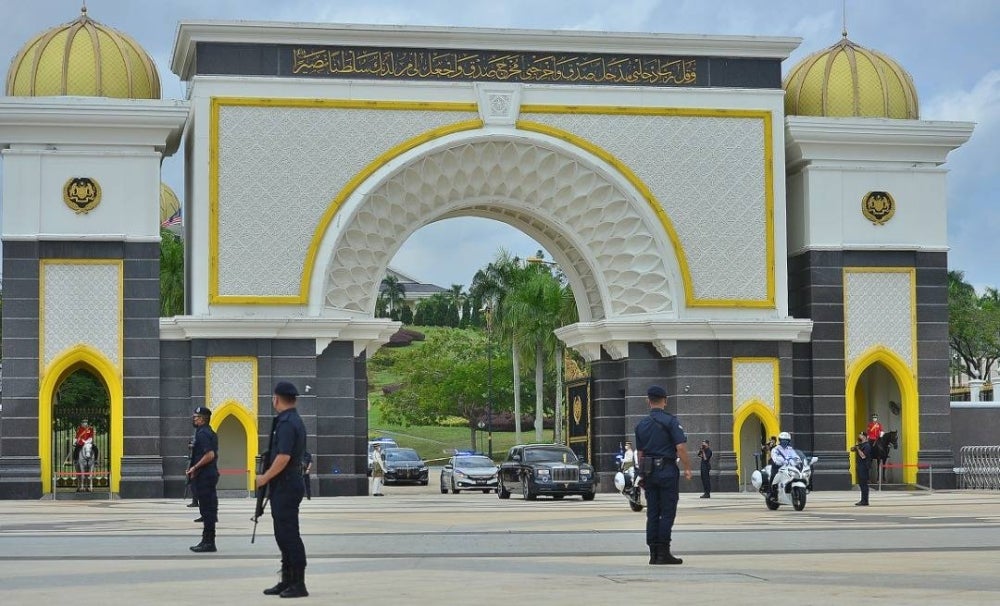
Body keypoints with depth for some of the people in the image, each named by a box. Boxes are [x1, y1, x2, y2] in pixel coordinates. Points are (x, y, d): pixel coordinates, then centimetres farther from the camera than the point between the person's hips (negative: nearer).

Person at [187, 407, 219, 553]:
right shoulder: (209, 433, 16)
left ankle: (209, 542, -5)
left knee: (207, 509, -7)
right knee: (208, 509, 13)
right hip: (209, 476, 11)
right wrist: (194, 468, 18)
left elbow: (210, 455, -25)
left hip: (204, 477, -11)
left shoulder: (203, 434, -15)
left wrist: (194, 467, -17)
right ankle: (207, 541, 18)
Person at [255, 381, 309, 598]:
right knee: (283, 534, 14)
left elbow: (283, 457, -25)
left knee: (289, 534, -7)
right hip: (286, 485, 10)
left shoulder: (286, 423, -17)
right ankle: (287, 581, 19)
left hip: (286, 486, -10)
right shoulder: (294, 420, 15)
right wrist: (269, 477, 20)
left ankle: (299, 584, -5)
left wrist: (265, 477, -13)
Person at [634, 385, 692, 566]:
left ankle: (654, 554, 7)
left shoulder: (641, 425, 11)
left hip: (649, 471, 6)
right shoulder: (670, 421, -8)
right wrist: (687, 469, -5)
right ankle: (663, 553, -6)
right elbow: (681, 447, -14)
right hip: (667, 470, -6)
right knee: (667, 513, -3)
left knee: (652, 513, 7)